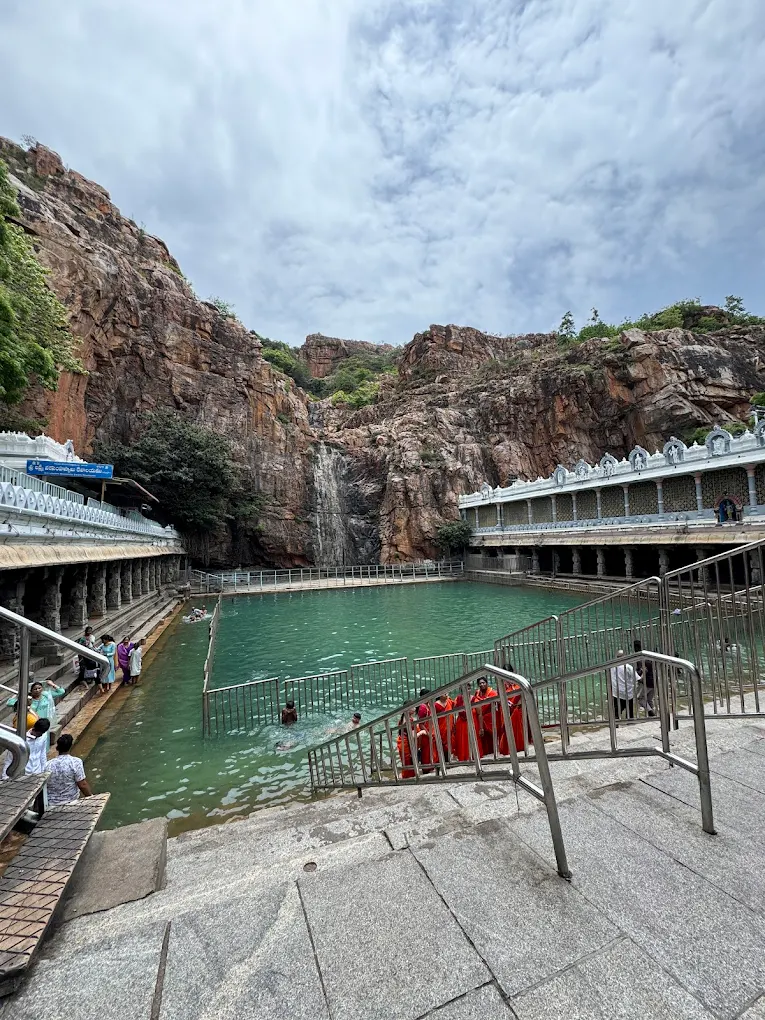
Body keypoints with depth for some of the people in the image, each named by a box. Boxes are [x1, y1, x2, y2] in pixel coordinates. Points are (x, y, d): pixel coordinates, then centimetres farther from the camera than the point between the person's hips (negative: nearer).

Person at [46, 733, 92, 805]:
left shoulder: (48, 765, -11)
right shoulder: (76, 762, -20)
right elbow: (82, 785, -18)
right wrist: (92, 798, -5)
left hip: (51, 804, 4)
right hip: (71, 801, -4)